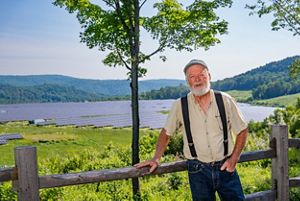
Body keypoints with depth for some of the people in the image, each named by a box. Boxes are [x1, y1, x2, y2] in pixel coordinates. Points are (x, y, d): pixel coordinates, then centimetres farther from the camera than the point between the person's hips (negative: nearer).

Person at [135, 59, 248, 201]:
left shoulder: (225, 100, -4)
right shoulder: (180, 105, -4)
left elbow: (242, 130, 4)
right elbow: (166, 133, 7)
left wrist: (234, 158, -4)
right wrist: (156, 159, 0)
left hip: (225, 167, 1)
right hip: (198, 171, 0)